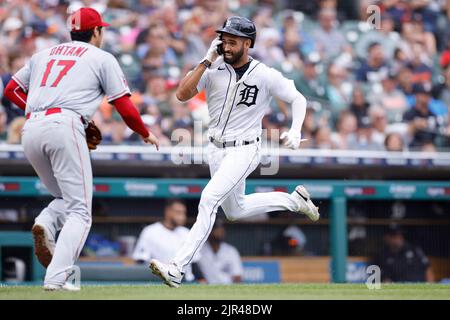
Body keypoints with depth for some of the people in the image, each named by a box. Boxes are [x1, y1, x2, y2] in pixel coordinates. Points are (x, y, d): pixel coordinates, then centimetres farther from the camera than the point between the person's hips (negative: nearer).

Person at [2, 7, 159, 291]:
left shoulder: (44, 55, 26)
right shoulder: (102, 58, 12)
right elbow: (125, 107, 8)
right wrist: (146, 134, 24)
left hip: (31, 129, 5)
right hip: (64, 127, -5)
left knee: (66, 199, 22)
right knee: (80, 210, -2)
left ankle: (46, 224, -13)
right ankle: (55, 279, -18)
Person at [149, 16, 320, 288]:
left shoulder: (266, 75, -11)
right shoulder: (214, 69, -4)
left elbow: (298, 99, -1)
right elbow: (182, 94, -13)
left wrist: (295, 131, -17)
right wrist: (206, 62, -19)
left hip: (244, 150, -6)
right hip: (216, 150, 6)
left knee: (209, 200, -23)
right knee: (235, 210, 21)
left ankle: (177, 269, -26)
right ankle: (294, 200, 41)